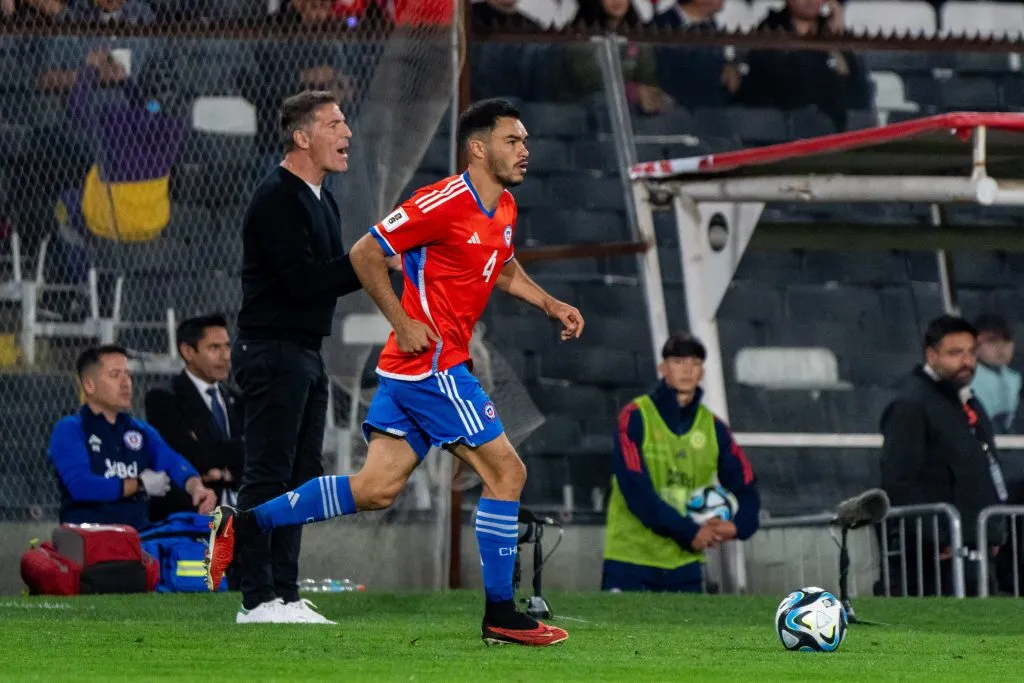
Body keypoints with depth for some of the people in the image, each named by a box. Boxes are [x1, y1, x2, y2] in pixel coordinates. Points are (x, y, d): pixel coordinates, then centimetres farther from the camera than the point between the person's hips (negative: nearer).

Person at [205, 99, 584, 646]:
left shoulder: (503, 209, 12)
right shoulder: (444, 203, -15)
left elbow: (504, 269, 32)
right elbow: (365, 253, -12)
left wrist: (550, 304, 17)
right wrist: (403, 324, -15)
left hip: (409, 370, 9)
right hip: (432, 364, -9)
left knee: (376, 489, 5)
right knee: (506, 472, -6)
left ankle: (242, 524, 9)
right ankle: (499, 615, 0)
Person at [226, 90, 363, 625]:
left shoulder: (320, 199, 17)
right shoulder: (277, 199, -15)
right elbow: (302, 281, -22)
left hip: (306, 354, 10)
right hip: (273, 353, -10)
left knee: (302, 475, 10)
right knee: (267, 476, -9)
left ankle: (285, 594, 14)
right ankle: (257, 600, -10)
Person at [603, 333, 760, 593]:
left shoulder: (712, 427, 8)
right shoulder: (635, 417, -6)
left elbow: (745, 487, 10)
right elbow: (636, 491, -15)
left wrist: (736, 526, -13)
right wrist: (689, 532, -20)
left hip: (684, 562, 4)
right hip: (630, 561, -4)